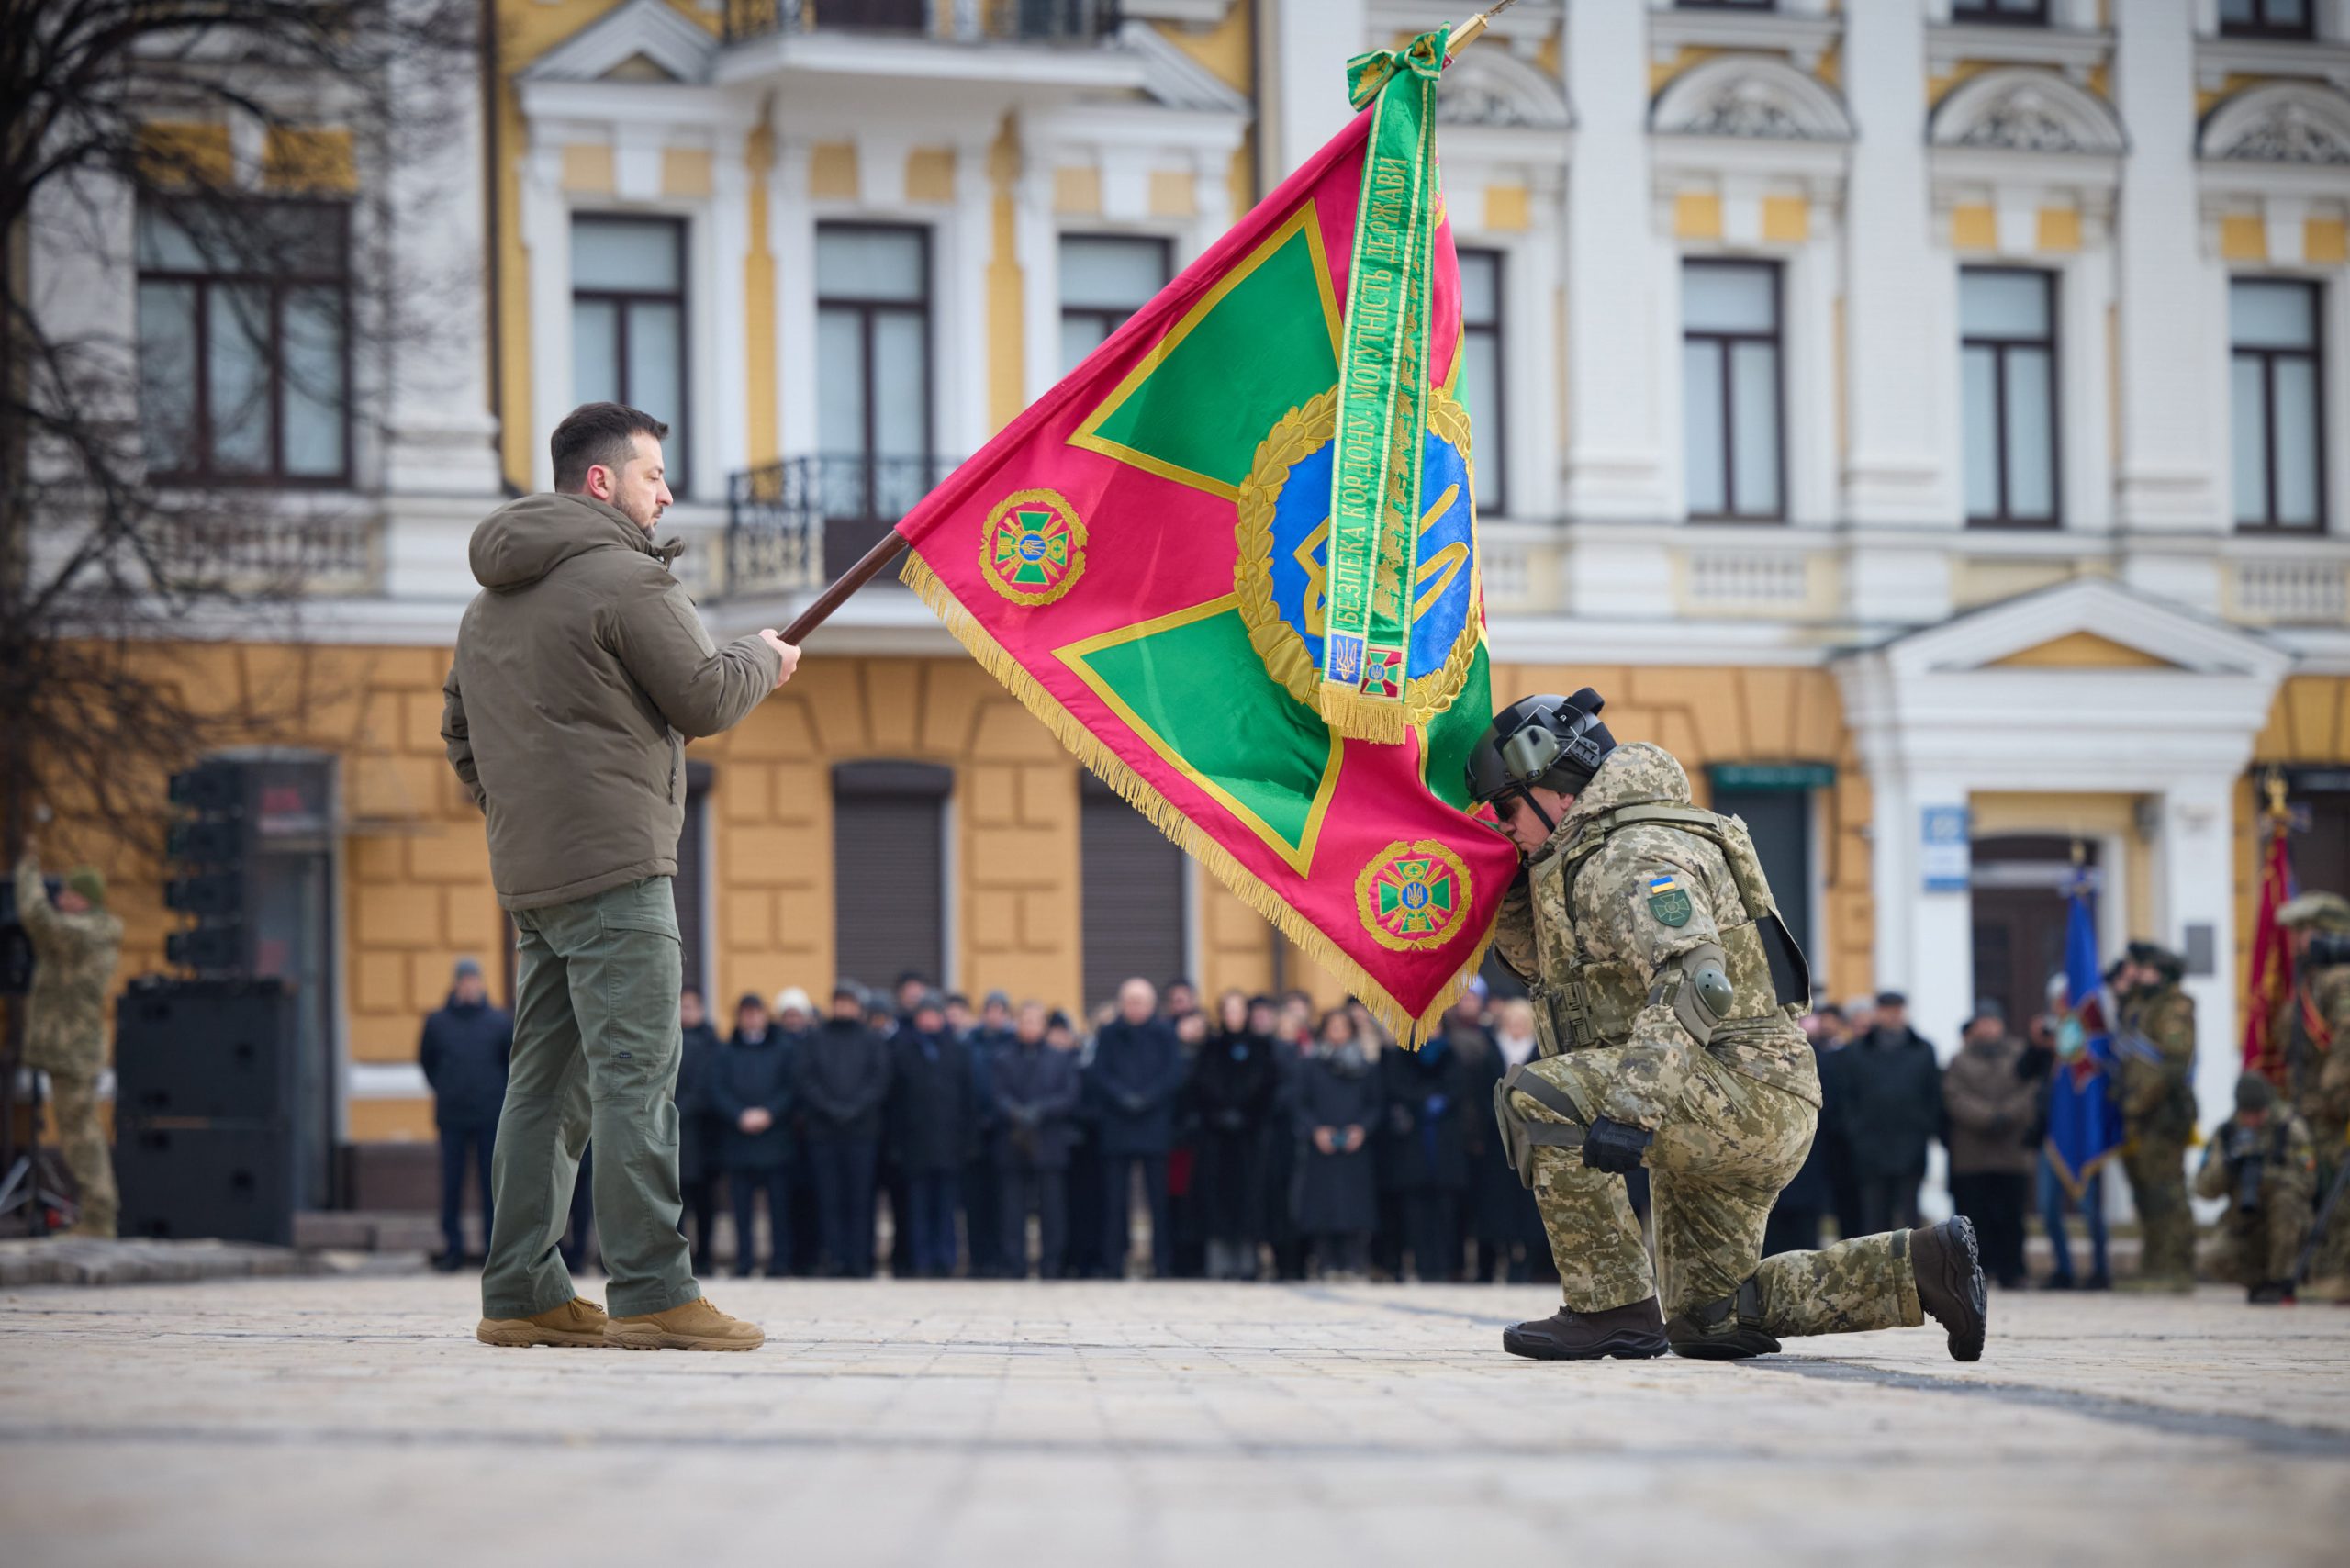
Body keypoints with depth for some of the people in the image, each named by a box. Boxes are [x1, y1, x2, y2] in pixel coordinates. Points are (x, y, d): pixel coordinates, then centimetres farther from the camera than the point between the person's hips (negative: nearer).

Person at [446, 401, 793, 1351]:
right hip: (613, 865, -9)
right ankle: (652, 1294, -14)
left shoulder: (491, 602, 20)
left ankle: (520, 1292, 10)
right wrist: (765, 659, 11)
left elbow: (461, 732, 26)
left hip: (527, 874, 9)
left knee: (547, 1081, 10)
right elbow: (705, 700, -8)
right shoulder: (624, 578, -9)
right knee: (636, 1076, -10)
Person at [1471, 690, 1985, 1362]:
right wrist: (1512, 897, 15)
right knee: (1706, 1324, 16)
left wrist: (1631, 1108, -37)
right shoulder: (1591, 857, 19)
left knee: (1537, 1099, -22)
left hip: (1743, 1090, -11)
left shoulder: (1636, 854, -13)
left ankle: (1612, 1309, -18)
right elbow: (1551, 965, 33)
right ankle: (1921, 1264, 13)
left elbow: (1693, 986, -28)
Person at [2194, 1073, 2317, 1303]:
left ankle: (2279, 1282, -19)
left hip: (2286, 1224, -2)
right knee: (2215, 1263, -26)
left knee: (2285, 1198, -34)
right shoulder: (2226, 1134, 1)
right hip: (2244, 1228, 2)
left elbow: (2305, 1183, -17)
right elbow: (2204, 1189, -5)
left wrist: (2267, 1175, -33)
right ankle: (2261, 1281, 6)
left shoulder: (2290, 1129, -9)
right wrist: (2226, 1165, -24)